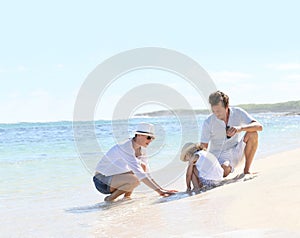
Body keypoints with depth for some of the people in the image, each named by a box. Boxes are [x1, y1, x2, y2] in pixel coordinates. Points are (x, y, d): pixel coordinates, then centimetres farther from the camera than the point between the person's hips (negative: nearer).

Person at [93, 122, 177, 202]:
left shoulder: (141, 149, 0)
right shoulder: (124, 148, -28)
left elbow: (146, 173, 1)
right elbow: (139, 174, -35)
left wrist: (161, 189, -10)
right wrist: (159, 191, -37)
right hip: (102, 181, -9)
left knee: (143, 166, -3)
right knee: (135, 180, -30)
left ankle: (126, 197, 0)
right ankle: (110, 198, -9)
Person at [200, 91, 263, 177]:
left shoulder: (237, 112, -11)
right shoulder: (208, 122, -16)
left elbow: (259, 126, -21)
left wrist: (240, 128, -39)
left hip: (236, 152, 3)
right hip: (219, 156, -3)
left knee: (253, 134, -22)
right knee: (225, 169, -36)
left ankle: (246, 170, -10)